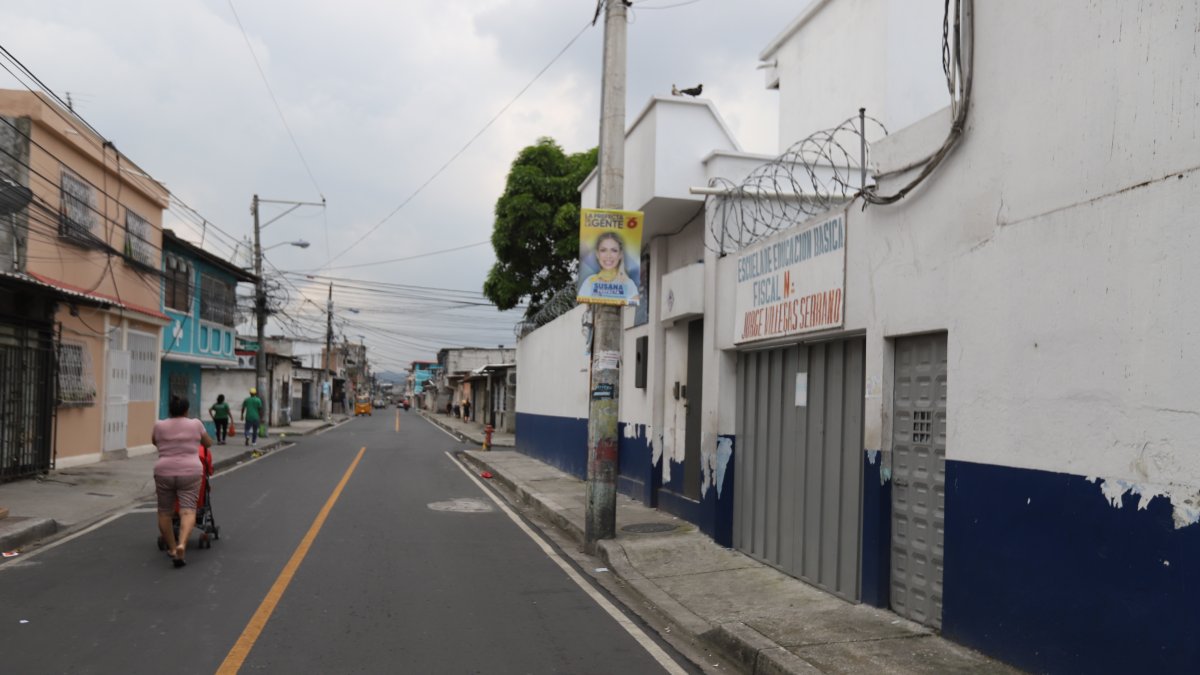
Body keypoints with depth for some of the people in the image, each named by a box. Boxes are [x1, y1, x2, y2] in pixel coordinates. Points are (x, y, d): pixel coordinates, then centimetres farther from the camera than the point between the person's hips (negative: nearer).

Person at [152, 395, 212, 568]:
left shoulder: (159, 425, 5)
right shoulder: (195, 424, 3)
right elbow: (208, 443, 17)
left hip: (164, 472, 1)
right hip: (190, 472, -1)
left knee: (164, 511, 14)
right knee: (188, 510, -4)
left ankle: (172, 548, 19)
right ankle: (182, 544, -22)